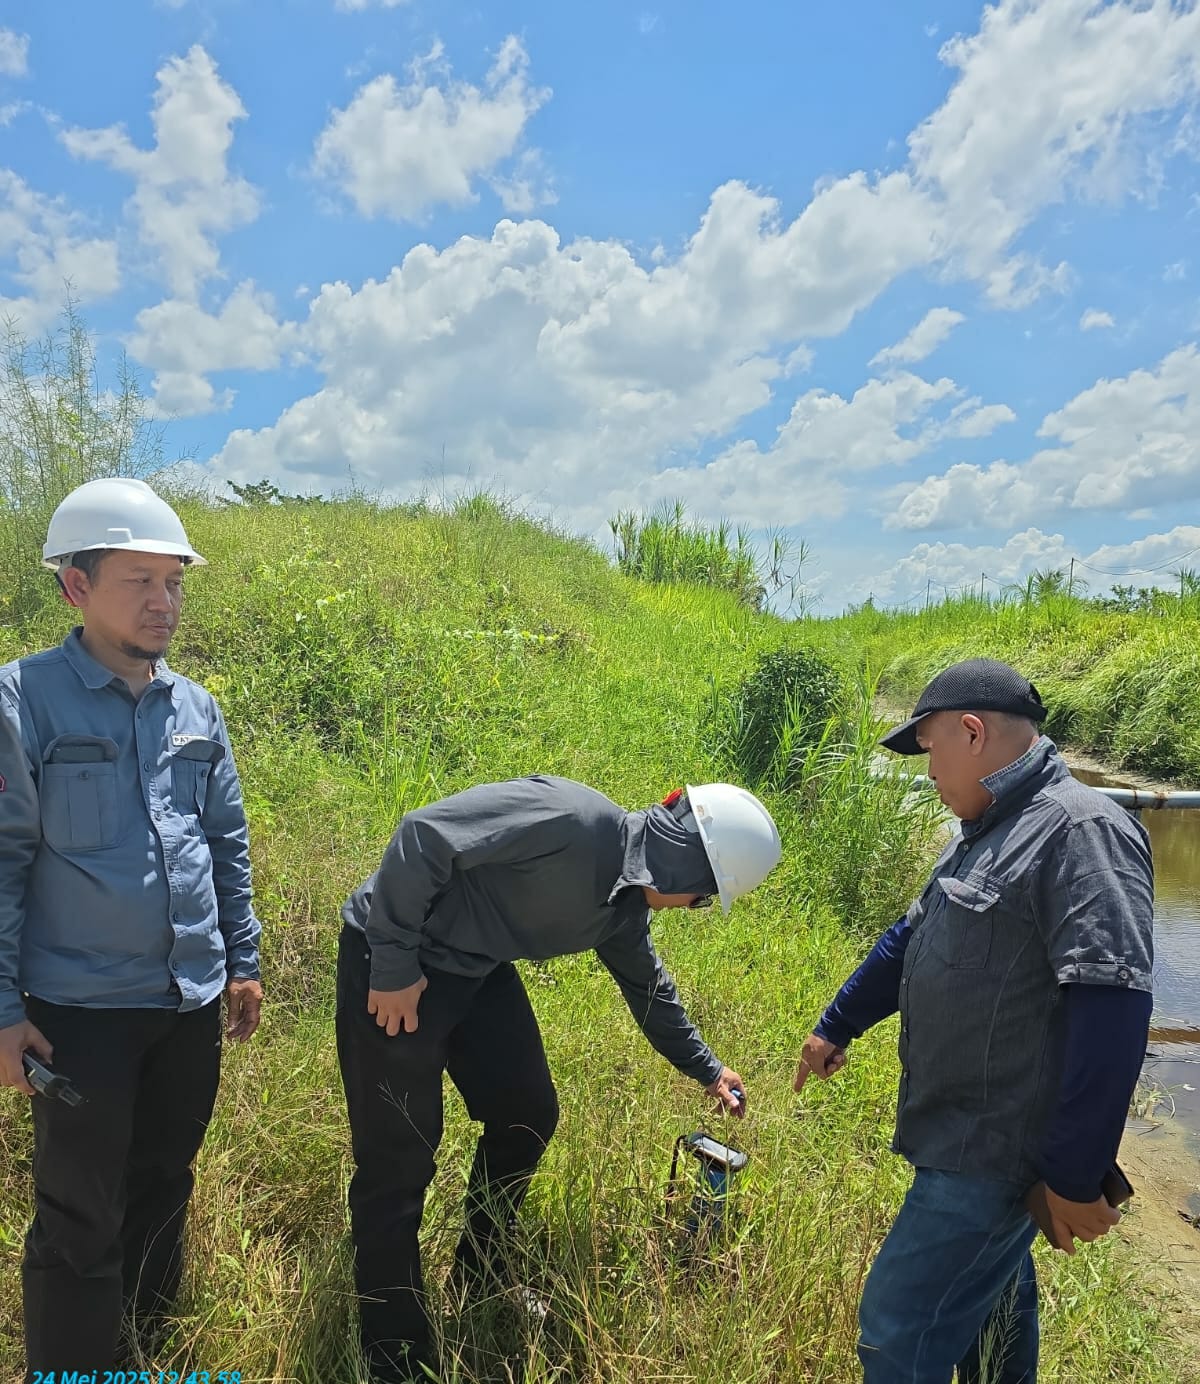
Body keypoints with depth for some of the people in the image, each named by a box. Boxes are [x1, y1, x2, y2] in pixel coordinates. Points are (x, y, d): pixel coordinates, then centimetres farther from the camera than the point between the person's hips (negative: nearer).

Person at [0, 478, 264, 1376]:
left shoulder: (195, 707, 4)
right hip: (82, 1010, -5)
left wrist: (244, 960, 11)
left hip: (191, 1003, 5)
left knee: (164, 1192, 21)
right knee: (81, 1220, 8)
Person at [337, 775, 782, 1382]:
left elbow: (648, 986, 20)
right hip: (392, 959, -9)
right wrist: (395, 962, -24)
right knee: (399, 1161, -1)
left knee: (528, 1116, 14)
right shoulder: (569, 817, -29)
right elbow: (424, 834, -31)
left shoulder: (624, 907, 1)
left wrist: (705, 1068, 30)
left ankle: (479, 1283, 36)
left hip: (477, 969, 9)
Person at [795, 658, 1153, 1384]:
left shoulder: (1082, 831, -21)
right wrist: (838, 1025, 28)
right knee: (984, 1300, 24)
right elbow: (910, 938, 21)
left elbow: (1113, 1007, -26)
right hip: (967, 1134, 9)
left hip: (998, 1149, -9)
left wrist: (1075, 1173, -23)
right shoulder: (986, 832, 11)